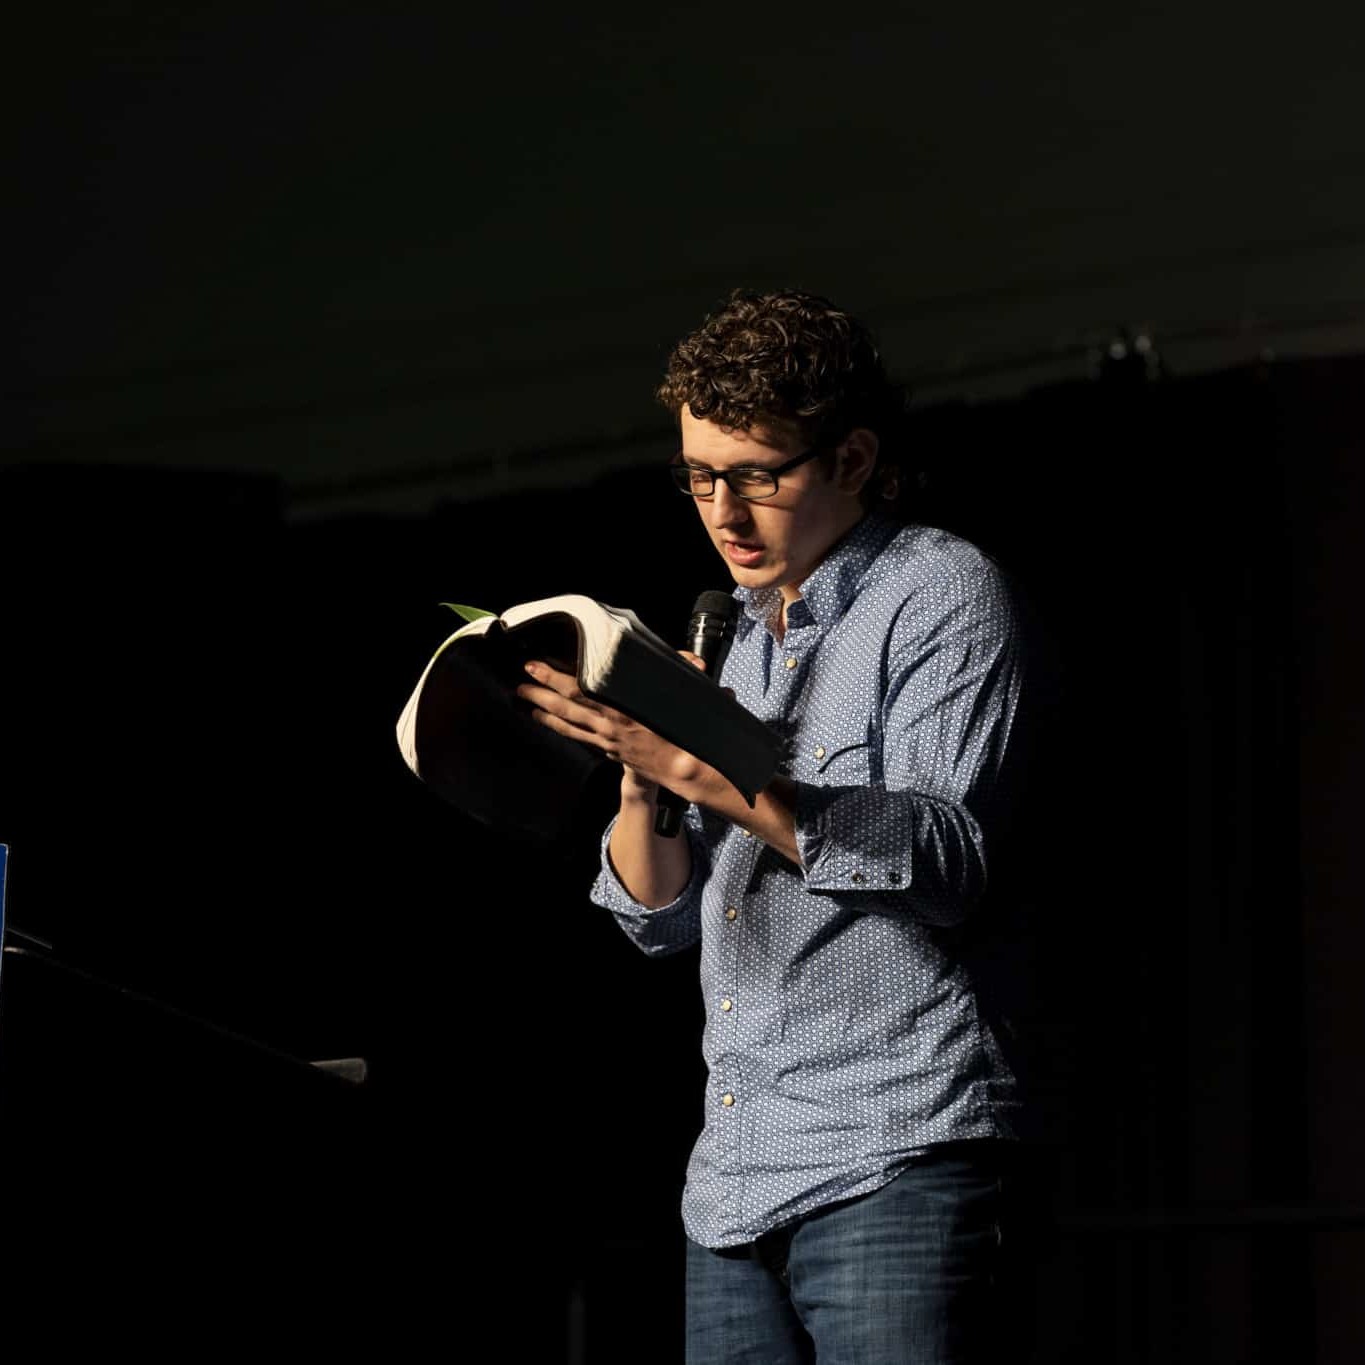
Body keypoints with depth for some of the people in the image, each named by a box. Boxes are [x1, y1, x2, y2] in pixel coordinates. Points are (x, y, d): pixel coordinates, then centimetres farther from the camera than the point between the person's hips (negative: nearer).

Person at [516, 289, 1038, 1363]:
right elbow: (661, 919, 17)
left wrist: (704, 769, -20)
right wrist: (639, 774, -3)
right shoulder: (744, 636, 20)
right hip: (738, 1175, 7)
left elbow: (948, 859, -16)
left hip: (893, 1159, -7)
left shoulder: (943, 593, -2)